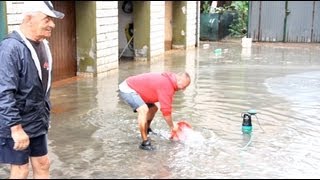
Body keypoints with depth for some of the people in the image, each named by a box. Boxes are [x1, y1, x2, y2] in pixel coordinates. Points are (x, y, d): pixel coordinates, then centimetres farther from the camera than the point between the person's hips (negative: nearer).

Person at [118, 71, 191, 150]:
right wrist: (172, 126, -8)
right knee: (143, 109, -29)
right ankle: (145, 142, -22)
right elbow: (165, 110, -23)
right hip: (127, 90, -11)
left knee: (153, 108, 19)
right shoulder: (166, 85, -27)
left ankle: (146, 130, 40)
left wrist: (172, 124, 15)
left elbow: (166, 106, 17)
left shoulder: (168, 80, 5)